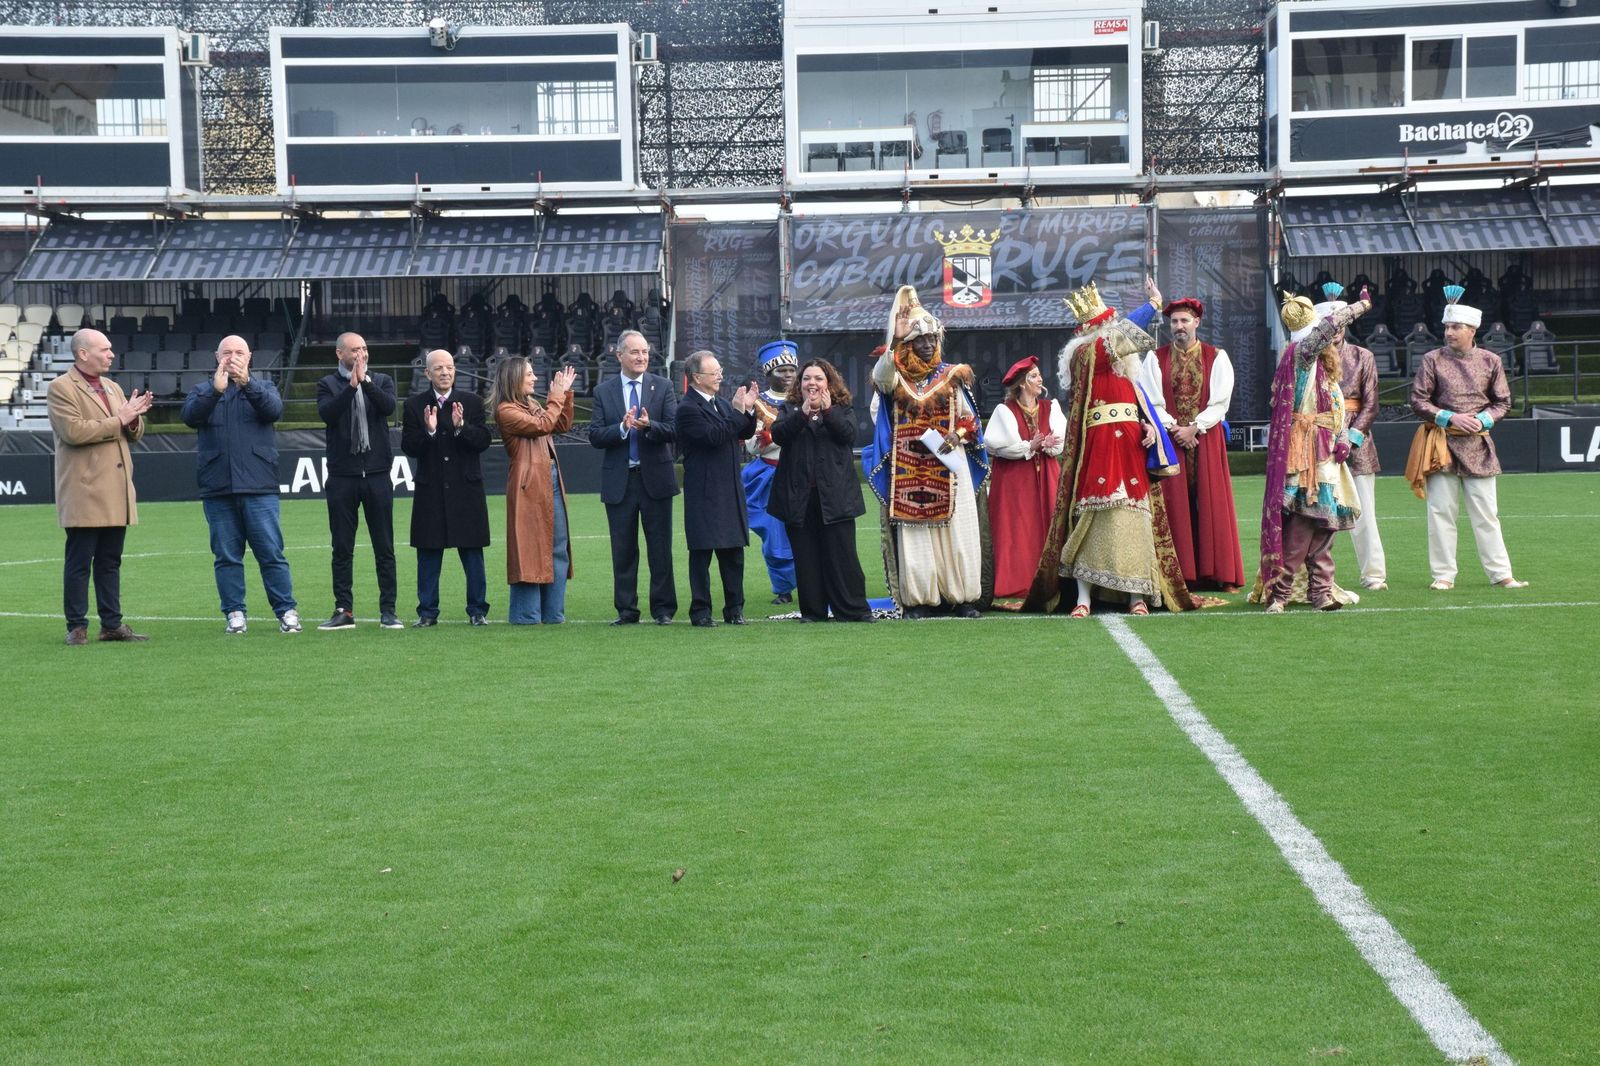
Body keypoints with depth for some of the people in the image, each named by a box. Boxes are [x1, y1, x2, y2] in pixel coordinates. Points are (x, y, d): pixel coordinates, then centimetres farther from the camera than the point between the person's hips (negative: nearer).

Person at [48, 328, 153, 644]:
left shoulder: (113, 388, 19)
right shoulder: (61, 388, -5)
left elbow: (134, 433, 19)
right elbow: (73, 431, -18)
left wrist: (134, 417, -4)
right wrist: (118, 420, -14)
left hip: (116, 492, 7)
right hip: (84, 493, -7)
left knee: (110, 561, 10)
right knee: (79, 562, -2)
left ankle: (112, 624, 14)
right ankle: (76, 627, 3)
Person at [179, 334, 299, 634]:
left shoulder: (262, 387, 12)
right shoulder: (203, 390, 12)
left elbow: (274, 409, -9)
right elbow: (190, 415, -7)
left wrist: (247, 383, -24)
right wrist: (216, 389, -22)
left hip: (258, 486, -1)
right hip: (217, 488, 1)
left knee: (271, 552, -2)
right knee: (226, 556, 4)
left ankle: (287, 611, 4)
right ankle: (235, 613, 11)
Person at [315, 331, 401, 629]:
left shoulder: (381, 381, 10)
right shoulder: (328, 385, 5)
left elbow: (389, 406, -10)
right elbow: (327, 414, -13)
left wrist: (366, 381, -17)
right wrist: (351, 386, -18)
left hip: (377, 474, 1)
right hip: (342, 476, -1)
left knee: (384, 548, 2)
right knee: (342, 549, 4)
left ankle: (388, 610, 7)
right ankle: (344, 611, 10)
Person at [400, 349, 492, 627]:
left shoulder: (472, 402, 5)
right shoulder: (414, 406, 4)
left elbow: (483, 441, -3)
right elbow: (408, 447, -3)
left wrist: (461, 427, -19)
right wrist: (428, 431, -20)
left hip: (466, 489, 0)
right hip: (430, 490, 0)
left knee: (472, 553, 3)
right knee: (428, 554, 4)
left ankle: (477, 610, 11)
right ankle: (427, 612, 12)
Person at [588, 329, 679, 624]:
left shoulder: (663, 387, 3)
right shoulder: (603, 392, 5)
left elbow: (674, 430, -6)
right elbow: (595, 436, -3)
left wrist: (648, 426, -25)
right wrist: (622, 428, -20)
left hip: (655, 478, -1)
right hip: (619, 481, 1)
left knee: (660, 547, 3)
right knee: (623, 548, 6)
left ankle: (663, 609, 11)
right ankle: (626, 610, 14)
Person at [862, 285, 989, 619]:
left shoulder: (952, 376, 8)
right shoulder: (896, 378, 4)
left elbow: (968, 418, 11)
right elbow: (880, 375, -21)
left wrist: (956, 435, -9)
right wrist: (895, 339, -30)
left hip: (948, 466, 1)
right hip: (908, 470, -1)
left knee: (955, 529, -1)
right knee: (913, 531, -2)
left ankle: (962, 596, 4)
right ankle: (918, 599, 1)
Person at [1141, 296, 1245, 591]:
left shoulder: (1217, 357, 7)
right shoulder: (1156, 359, 8)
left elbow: (1220, 402, 0)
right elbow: (1153, 402, 1)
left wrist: (1194, 428, -11)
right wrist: (1174, 428, -12)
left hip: (1207, 438, 0)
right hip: (1170, 440, 0)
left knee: (1212, 506, -2)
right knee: (1175, 507, -3)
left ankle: (1220, 574, 1)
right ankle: (1180, 575, -2)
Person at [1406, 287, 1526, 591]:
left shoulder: (1490, 361, 4)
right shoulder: (1432, 360, 0)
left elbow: (1503, 402, 9)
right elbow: (1418, 400, -1)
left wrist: (1482, 420, -9)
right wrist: (1451, 418, -12)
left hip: (1478, 444, 1)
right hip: (1441, 444, -1)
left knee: (1486, 512, 3)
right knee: (1441, 511, 1)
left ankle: (1500, 574, 9)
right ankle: (1443, 575, 8)